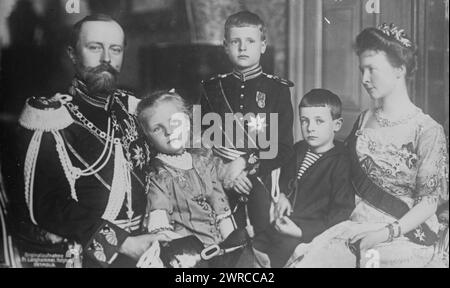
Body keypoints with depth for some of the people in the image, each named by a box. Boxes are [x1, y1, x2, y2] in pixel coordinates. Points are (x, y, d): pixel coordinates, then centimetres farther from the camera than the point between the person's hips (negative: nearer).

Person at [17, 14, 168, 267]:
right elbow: (44, 206, -11)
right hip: (90, 257, -5)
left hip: (144, 245, 5)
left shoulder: (133, 108, 10)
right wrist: (122, 244, -15)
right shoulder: (49, 118, -5)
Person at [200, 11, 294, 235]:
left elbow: (284, 147, -1)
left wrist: (245, 163, -12)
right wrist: (223, 169, -9)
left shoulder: (277, 89, 4)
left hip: (262, 176, -1)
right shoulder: (213, 89, 10)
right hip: (224, 183, 1)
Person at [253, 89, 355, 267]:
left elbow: (342, 211, -14)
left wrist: (303, 232, -20)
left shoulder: (341, 162, -10)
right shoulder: (298, 150, 13)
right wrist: (281, 194, 11)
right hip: (281, 225, 6)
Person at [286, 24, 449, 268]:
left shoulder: (427, 131, -7)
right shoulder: (364, 120, 10)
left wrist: (387, 233, -19)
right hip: (357, 225, 4)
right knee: (303, 259, -17)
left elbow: (429, 200, -8)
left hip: (406, 236, -4)